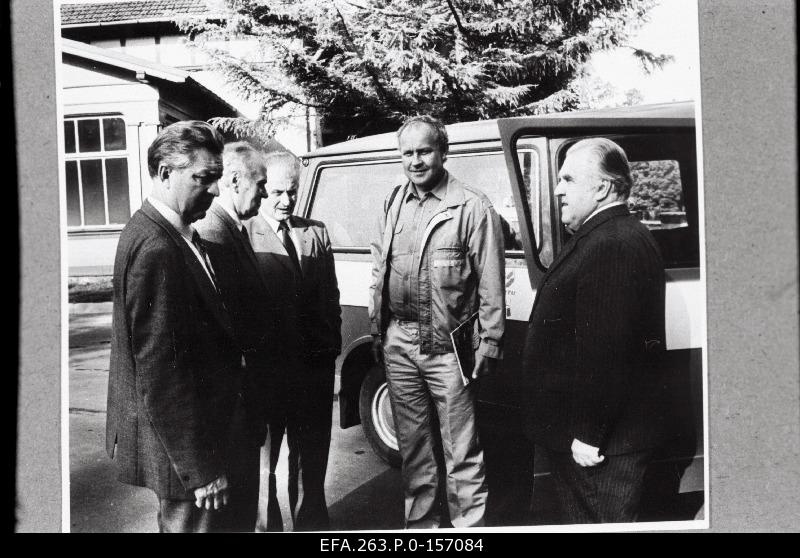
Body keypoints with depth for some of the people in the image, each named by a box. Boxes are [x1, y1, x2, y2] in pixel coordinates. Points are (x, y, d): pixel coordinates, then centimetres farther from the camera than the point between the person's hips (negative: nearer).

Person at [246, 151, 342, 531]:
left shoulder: (316, 233, 8)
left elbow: (331, 295, 11)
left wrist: (332, 344, 5)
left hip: (315, 362, 5)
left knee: (312, 457, 19)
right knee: (262, 458, 10)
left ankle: (311, 522, 36)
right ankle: (265, 524, 26)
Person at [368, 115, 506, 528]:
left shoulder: (472, 208, -8)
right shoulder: (393, 204, 9)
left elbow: (490, 285, -8)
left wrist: (489, 343, -9)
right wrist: (377, 331, 13)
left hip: (447, 346, -5)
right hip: (398, 343, 6)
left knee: (461, 451, 1)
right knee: (412, 444, 16)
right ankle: (421, 523, 31)